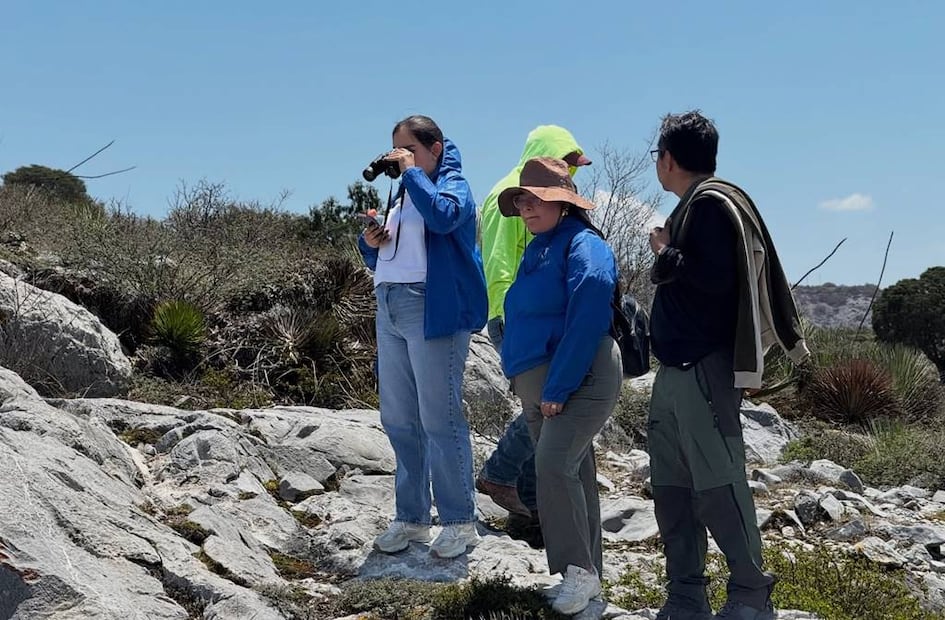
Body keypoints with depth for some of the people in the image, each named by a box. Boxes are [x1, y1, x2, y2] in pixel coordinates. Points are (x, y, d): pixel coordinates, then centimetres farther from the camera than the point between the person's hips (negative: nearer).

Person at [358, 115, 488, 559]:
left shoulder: (453, 185, -1)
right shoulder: (401, 194, 22)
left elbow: (442, 216, -25)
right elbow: (380, 257, 26)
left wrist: (412, 171, -14)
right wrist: (369, 243, 3)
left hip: (433, 310, -8)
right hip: (389, 309, 8)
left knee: (440, 418, -8)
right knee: (398, 420, 9)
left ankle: (459, 521, 1)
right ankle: (411, 518, 18)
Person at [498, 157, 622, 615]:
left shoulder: (583, 246, -11)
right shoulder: (538, 250, 17)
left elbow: (586, 323, -21)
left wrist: (558, 387, -22)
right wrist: (529, 386, 13)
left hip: (577, 381, -9)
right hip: (536, 384, 9)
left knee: (554, 466, -21)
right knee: (571, 474, 11)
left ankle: (579, 569, -12)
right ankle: (583, 575, 18)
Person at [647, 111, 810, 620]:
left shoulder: (713, 203, -9)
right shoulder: (693, 206, 18)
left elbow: (717, 279, -20)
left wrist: (666, 254, -10)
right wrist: (666, 261, 10)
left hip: (704, 370, -10)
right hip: (676, 369, 10)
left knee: (717, 485, -8)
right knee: (671, 486, 9)